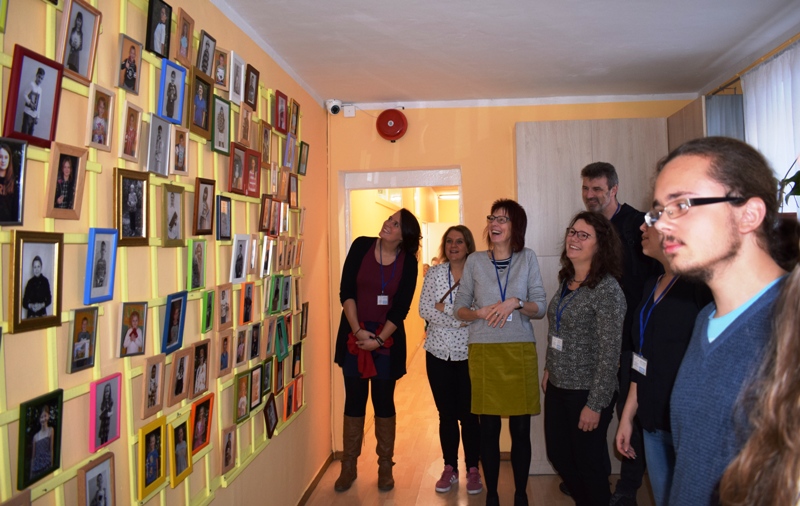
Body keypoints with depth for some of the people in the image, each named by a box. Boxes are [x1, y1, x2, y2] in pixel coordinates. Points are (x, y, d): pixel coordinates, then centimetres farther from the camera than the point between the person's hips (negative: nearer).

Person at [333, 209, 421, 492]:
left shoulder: (408, 262, -5)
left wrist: (379, 339, -13)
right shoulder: (361, 246, -5)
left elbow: (401, 307, -5)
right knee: (354, 400, 6)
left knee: (384, 401, 6)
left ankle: (385, 467, 20)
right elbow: (346, 292, -7)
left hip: (387, 337, 0)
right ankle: (349, 466, 19)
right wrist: (357, 330, -14)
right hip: (354, 333, 0)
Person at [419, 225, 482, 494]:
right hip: (439, 352, 2)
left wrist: (444, 310, -14)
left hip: (469, 353, -2)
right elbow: (424, 310, -5)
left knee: (469, 413, 4)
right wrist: (458, 318, -14)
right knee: (446, 413, 11)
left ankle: (473, 469, 20)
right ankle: (450, 468, 25)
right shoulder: (434, 273, 4)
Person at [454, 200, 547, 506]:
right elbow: (459, 309, 6)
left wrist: (516, 303, -16)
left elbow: (540, 308, 2)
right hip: (484, 352, 0)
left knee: (521, 429, 6)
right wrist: (479, 313, -13)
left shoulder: (527, 258, 4)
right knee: (489, 429, 6)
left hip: (521, 351, 0)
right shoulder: (474, 261, 4)